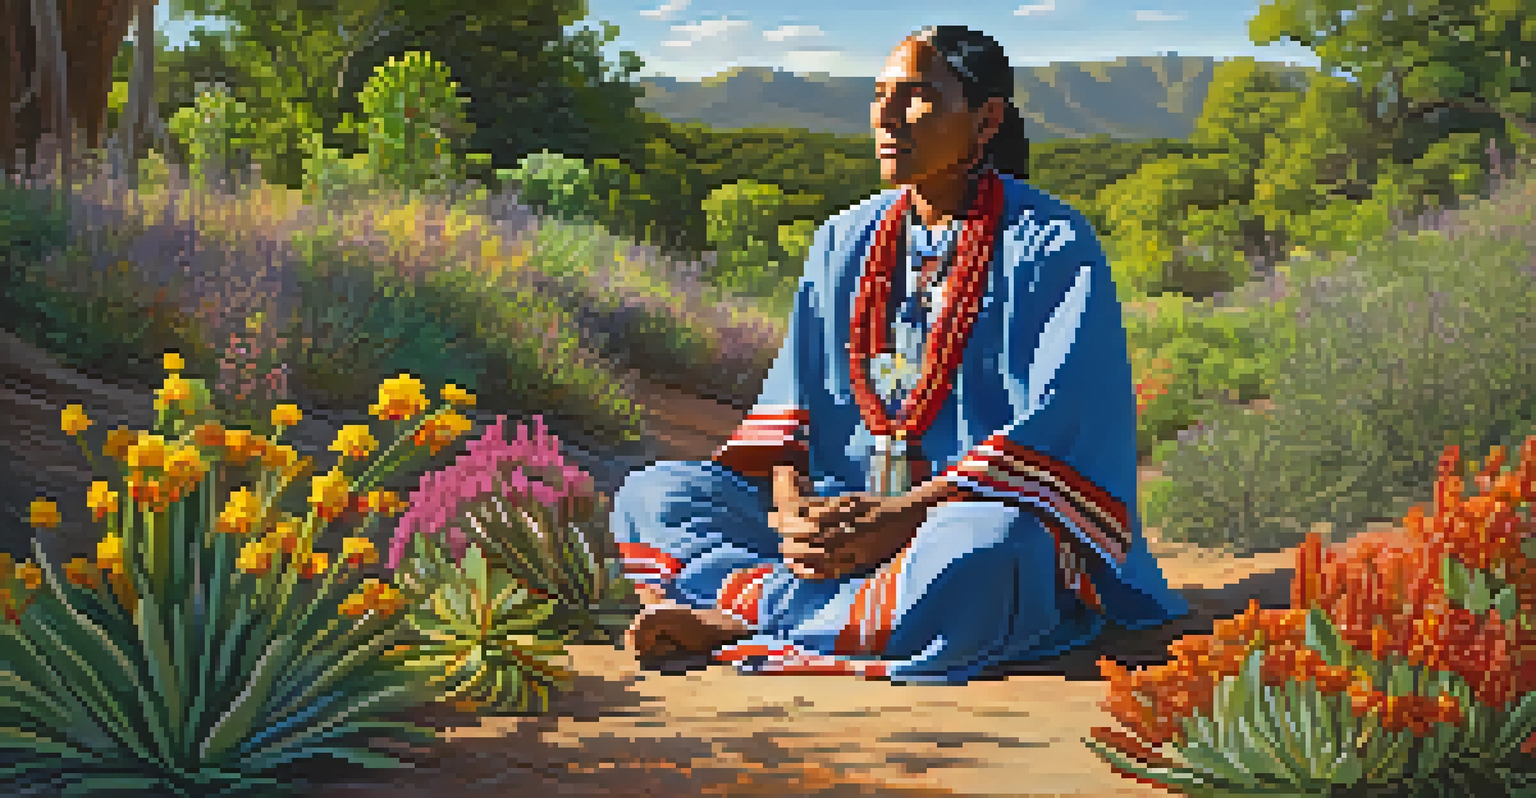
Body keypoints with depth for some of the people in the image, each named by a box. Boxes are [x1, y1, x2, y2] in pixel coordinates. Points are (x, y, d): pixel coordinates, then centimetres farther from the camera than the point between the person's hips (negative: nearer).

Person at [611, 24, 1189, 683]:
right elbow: (792, 395, 7)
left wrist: (902, 516, -23)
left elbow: (1049, 431, -14)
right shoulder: (846, 241, 13)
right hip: (839, 508, 5)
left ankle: (738, 615, -27)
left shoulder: (1055, 244, -4)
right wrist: (790, 504, -14)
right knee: (650, 497, -10)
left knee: (979, 551, -41)